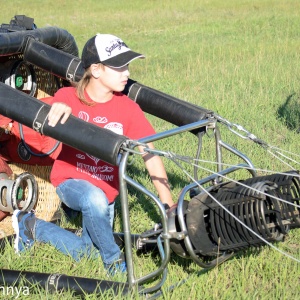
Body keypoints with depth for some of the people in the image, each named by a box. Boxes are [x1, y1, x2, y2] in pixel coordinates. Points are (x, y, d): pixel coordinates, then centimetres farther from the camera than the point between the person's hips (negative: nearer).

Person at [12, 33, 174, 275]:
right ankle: (115, 262, -13)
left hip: (107, 189, 4)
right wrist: (59, 109, -53)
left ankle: (32, 227, 26)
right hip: (70, 179, -4)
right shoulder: (69, 97, -11)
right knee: (94, 199, -38)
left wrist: (168, 204, -21)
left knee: (88, 254, 3)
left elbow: (150, 154, -13)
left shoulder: (128, 108, -9)